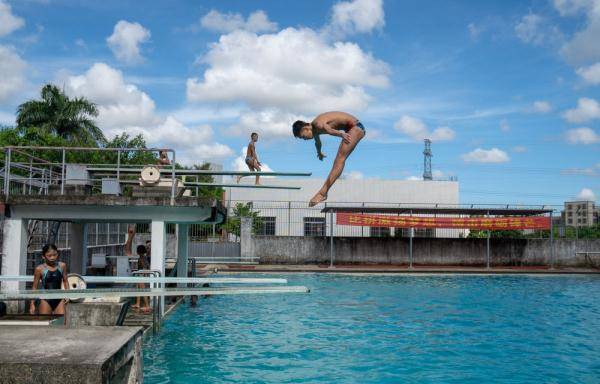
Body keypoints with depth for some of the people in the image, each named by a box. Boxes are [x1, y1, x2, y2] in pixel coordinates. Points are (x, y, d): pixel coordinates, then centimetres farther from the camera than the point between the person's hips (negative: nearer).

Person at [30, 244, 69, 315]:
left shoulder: (62, 266, 3)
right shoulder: (40, 269, -5)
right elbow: (35, 287, 2)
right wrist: (32, 303, 0)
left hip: (59, 299, 2)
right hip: (46, 300, -2)